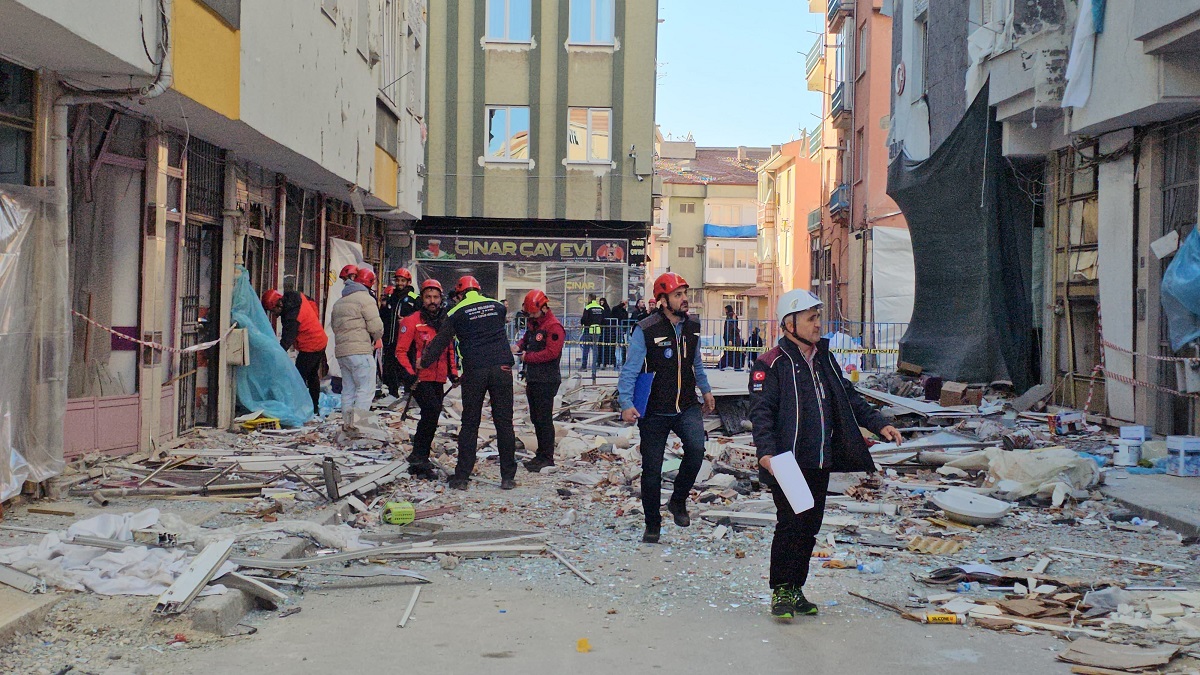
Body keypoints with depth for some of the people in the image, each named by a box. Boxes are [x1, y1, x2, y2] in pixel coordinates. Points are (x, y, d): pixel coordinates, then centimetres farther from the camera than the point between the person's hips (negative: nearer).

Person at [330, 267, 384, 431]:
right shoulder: (365, 299, -6)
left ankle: (347, 423, 14)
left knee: (348, 389, 14)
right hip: (360, 351, -8)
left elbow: (334, 325, 22)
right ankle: (358, 421, -17)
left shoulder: (339, 302, 21)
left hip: (341, 350, 8)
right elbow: (376, 327, -11)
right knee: (366, 388, -7)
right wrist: (376, 338, 9)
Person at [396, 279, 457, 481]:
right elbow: (401, 351, -7)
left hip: (438, 380, 6)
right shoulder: (412, 321, -6)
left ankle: (419, 464, 20)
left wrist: (453, 373, 13)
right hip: (420, 379, -6)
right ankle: (419, 456, -13)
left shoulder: (446, 323, 11)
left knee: (431, 418, 9)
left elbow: (450, 350, 23)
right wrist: (410, 374, -17)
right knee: (433, 410, -24)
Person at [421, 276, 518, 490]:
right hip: (501, 368, 1)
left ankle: (462, 476, 6)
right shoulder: (498, 306, 11)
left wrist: (423, 363, 16)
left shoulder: (456, 313, 5)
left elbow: (440, 342, 7)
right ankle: (508, 477, 6)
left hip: (474, 372, -1)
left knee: (469, 424, 7)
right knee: (504, 423, 6)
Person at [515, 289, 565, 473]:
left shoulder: (553, 326, -16)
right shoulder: (533, 322, 14)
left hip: (546, 380, -10)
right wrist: (519, 346, 4)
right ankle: (541, 454, 24)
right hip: (533, 378, 10)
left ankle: (547, 457, -1)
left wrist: (528, 357, -16)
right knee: (535, 417, 15)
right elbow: (527, 338, 27)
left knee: (544, 418, -6)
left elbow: (551, 352, -23)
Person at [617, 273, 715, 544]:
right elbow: (630, 370, -15)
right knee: (652, 470, 4)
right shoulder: (645, 330, -13)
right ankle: (652, 524, 24)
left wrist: (706, 389, 25)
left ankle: (678, 500, 1)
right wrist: (626, 403, -25)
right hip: (654, 411, -3)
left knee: (696, 448, -23)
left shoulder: (692, 326, 4)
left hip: (686, 407, 3)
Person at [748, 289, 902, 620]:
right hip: (787, 464, -7)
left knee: (810, 527, 11)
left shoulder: (824, 359, 15)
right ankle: (780, 591, 6)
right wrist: (766, 451, -27)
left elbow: (848, 398, 22)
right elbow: (761, 410, -15)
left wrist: (878, 423, 12)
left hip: (821, 462, 7)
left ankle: (796, 589, 22)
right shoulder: (771, 364, -9)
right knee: (790, 525, -6)